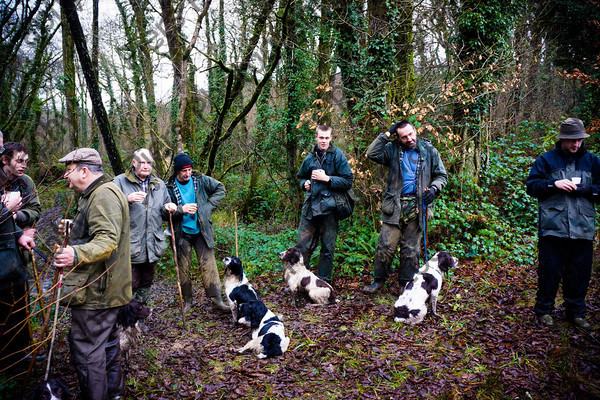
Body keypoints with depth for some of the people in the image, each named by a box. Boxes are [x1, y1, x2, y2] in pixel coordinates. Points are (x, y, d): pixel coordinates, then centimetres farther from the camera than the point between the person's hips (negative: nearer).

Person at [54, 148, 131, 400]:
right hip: (106, 288, 12)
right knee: (106, 341, 22)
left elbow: (108, 241, -30)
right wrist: (73, 229, 22)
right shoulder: (97, 193, 19)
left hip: (96, 291, -12)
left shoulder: (104, 195, -18)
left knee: (86, 349, -4)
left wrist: (78, 254, -44)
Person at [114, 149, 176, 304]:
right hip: (130, 246, -5)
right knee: (130, 285, -4)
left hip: (152, 247, 5)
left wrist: (168, 209, -3)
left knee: (146, 285, 17)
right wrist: (127, 199, -25)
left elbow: (164, 215, 21)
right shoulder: (120, 181, -1)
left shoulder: (159, 184, 14)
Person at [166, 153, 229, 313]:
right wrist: (181, 209, -22)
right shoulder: (169, 187, -6)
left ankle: (216, 300, 4)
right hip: (181, 234, 0)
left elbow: (220, 189, 9)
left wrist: (209, 205, -2)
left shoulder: (201, 180, -2)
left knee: (209, 265, -1)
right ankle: (187, 301, 22)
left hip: (201, 231, 1)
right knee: (184, 268, 8)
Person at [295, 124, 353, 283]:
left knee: (328, 248, 6)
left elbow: (348, 181, -7)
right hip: (310, 207, 4)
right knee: (302, 246, 5)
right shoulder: (310, 158, 11)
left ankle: (323, 282, 19)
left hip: (329, 208, -4)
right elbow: (301, 177, 28)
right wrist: (305, 184, 6)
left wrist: (327, 178, -13)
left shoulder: (337, 155, -2)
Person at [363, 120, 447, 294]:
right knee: (386, 245, -2)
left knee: (411, 249, 7)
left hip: (417, 206, 1)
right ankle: (378, 279, 14)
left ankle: (406, 284, 20)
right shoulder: (393, 149, 6)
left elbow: (441, 175, 14)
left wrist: (434, 189, -5)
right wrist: (387, 135, -6)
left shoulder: (429, 151, 8)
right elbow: (372, 153, -7)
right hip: (395, 205, 0)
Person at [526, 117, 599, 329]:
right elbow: (532, 186, 2)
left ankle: (576, 312, 24)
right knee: (550, 272, 2)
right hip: (553, 228, -3)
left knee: (580, 273, 8)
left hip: (583, 229, 3)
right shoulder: (546, 159, 6)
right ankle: (544, 310, 17)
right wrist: (554, 184, -13)